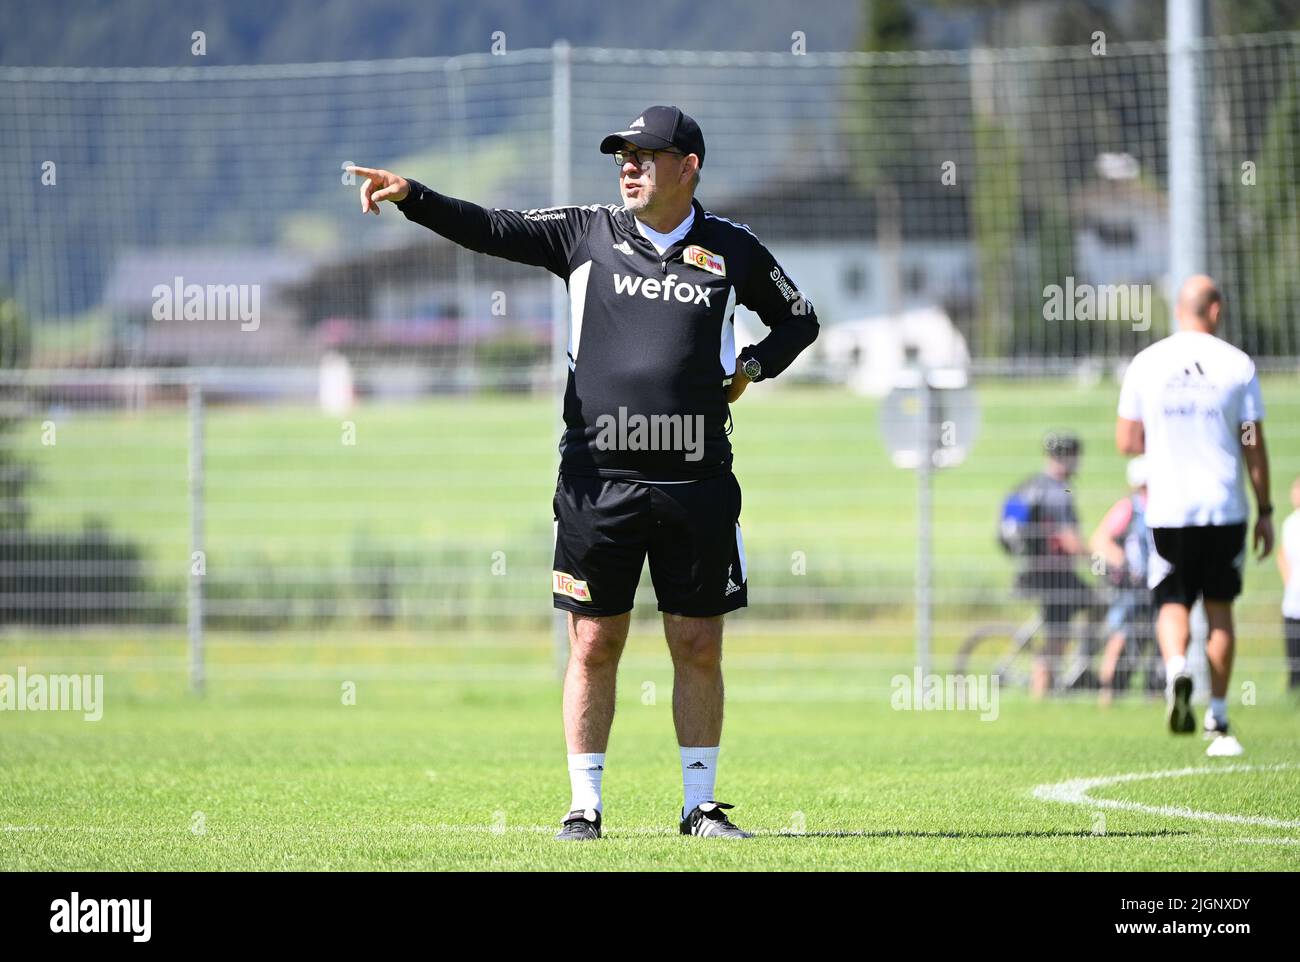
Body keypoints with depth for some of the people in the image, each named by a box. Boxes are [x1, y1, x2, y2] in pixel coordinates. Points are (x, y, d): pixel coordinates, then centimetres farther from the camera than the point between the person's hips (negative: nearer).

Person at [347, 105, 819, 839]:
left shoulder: (733, 251, 6)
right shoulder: (585, 234, 5)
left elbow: (800, 319, 21)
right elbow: (489, 230, -3)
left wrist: (750, 369, 5)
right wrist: (412, 197, -17)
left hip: (696, 484, 0)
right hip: (598, 480, 0)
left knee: (699, 647, 4)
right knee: (594, 644, 1)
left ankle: (701, 804, 14)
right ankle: (585, 805, 9)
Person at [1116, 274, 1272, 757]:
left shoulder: (1145, 364, 1)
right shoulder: (1237, 365, -2)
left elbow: (1126, 441, 4)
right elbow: (1254, 447, -1)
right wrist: (1265, 511, 7)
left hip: (1168, 509, 0)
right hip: (1225, 507, 0)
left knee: (1172, 603, 8)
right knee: (1219, 608, 10)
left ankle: (1176, 667, -24)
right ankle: (1218, 722, 10)